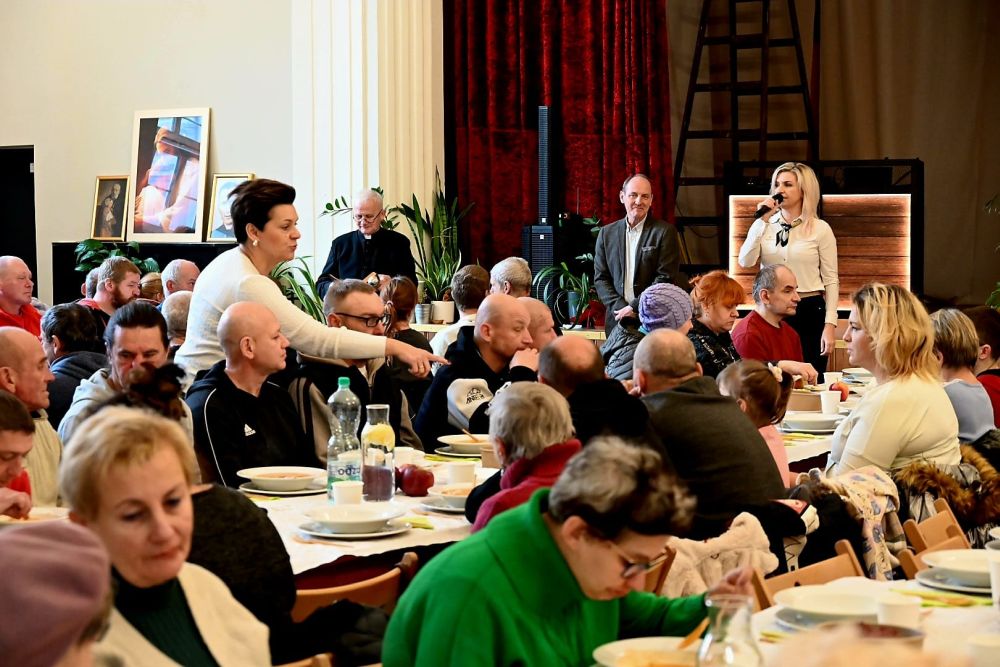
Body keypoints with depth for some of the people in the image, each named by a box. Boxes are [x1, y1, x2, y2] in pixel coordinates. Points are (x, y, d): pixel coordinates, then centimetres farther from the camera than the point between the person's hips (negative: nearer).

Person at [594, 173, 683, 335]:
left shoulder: (665, 232, -1)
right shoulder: (607, 233, 10)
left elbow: (665, 278, -6)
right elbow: (600, 278, 8)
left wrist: (634, 307, -12)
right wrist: (619, 307, -7)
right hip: (617, 320, 3)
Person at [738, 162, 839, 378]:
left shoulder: (820, 229, -1)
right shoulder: (764, 225, 7)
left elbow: (831, 280, -1)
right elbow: (745, 262, -8)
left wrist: (830, 325, -9)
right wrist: (763, 221, -11)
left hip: (809, 312, -2)